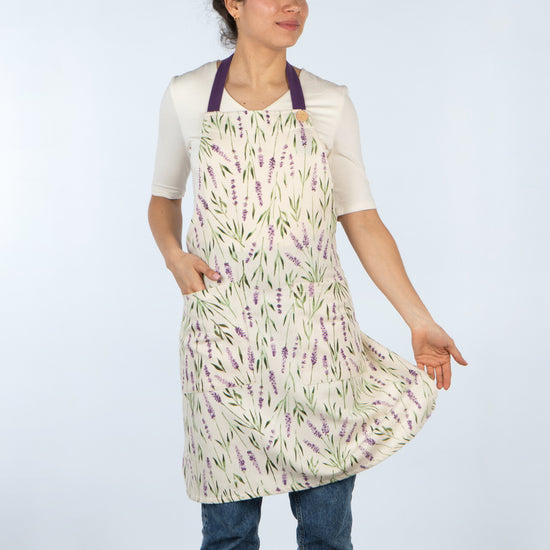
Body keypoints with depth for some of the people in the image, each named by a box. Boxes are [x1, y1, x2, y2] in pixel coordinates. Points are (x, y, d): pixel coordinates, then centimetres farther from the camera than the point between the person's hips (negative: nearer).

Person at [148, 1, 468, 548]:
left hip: (317, 329, 1)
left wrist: (419, 320, -1)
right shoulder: (187, 96, 3)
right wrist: (173, 254, -4)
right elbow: (164, 198, 16)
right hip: (223, 330, 0)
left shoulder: (330, 103, 4)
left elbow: (362, 221, 4)